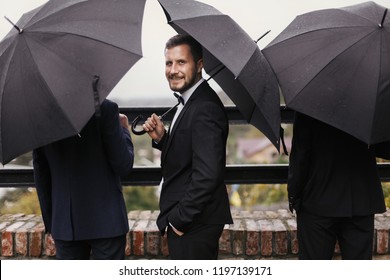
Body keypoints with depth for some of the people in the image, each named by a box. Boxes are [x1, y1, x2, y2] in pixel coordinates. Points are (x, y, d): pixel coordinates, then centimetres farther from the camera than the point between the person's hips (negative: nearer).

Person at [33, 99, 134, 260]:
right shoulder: (105, 109, -13)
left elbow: (40, 174, 8)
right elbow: (123, 166, -11)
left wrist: (50, 221, 17)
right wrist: (124, 130, 7)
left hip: (64, 221, 4)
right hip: (106, 220, -4)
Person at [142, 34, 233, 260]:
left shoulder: (205, 108, -20)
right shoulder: (193, 102, 12)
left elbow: (207, 174, -27)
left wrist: (179, 219, -19)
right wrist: (162, 137, 0)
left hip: (194, 225, -10)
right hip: (186, 221, 10)